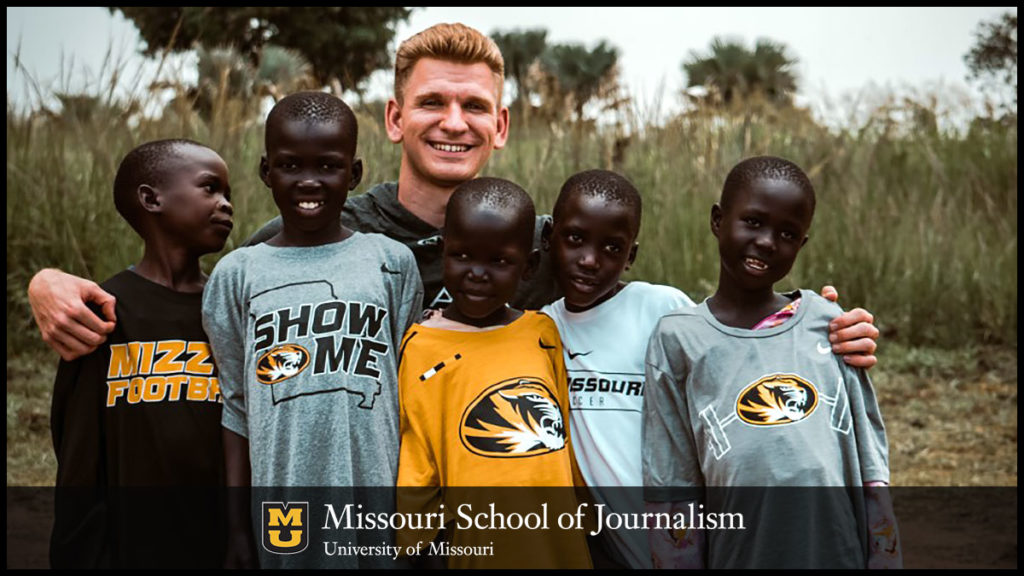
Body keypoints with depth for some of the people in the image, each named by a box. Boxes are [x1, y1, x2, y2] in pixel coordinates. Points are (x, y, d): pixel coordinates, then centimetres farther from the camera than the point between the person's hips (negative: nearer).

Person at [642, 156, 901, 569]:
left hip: (842, 551, 2)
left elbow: (872, 465, 7)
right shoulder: (678, 338, -2)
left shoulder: (826, 323, 4)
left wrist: (883, 558, 6)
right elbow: (671, 490, 0)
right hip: (739, 554, -1)